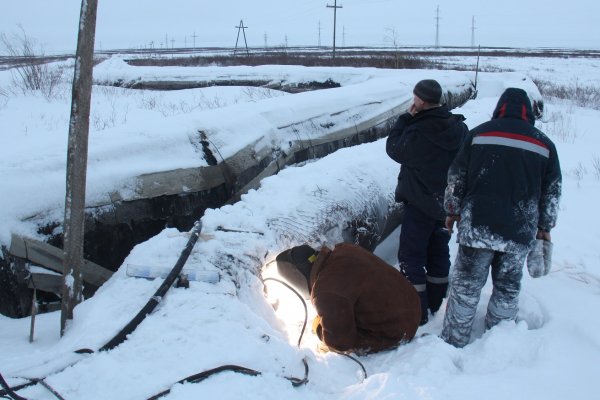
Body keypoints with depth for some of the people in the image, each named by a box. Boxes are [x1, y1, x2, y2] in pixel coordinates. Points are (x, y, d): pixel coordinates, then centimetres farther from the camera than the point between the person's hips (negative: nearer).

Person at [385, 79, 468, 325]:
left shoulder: (417, 132, -26)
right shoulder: (459, 127, -3)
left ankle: (417, 313, 4)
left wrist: (406, 118, -6)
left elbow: (394, 149, -9)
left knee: (411, 256, 3)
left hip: (421, 204, -7)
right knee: (439, 251, 19)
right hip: (449, 202, 7)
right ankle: (436, 303, 31)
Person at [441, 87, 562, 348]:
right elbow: (552, 192, 10)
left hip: (478, 226, -2)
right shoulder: (544, 144, 6)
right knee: (508, 288, 15)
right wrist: (545, 227, 20)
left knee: (466, 285, 6)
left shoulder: (479, 134, 1)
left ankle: (453, 343, 11)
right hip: (520, 232, 2)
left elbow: (456, 178, 3)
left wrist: (452, 211, 14)